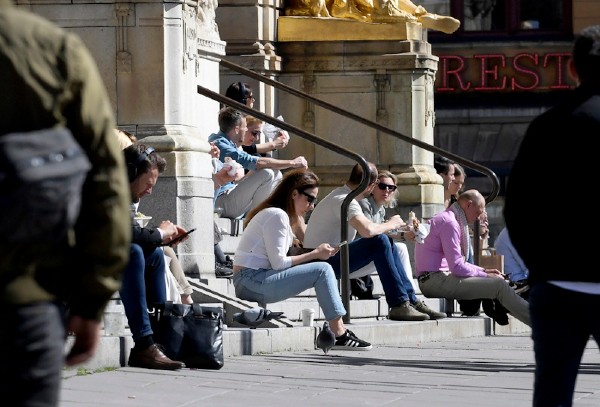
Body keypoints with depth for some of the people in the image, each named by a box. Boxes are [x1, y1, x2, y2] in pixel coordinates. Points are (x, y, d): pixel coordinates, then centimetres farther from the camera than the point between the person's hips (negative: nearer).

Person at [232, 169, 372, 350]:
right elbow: (278, 263, -17)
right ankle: (340, 336, -14)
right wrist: (315, 254, -10)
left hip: (250, 283, 10)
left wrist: (316, 252, 2)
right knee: (322, 270, -15)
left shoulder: (281, 215, 20)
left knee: (322, 269, 10)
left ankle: (340, 332, 2)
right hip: (252, 282, -10)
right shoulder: (277, 215, -12)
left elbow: (276, 261, 11)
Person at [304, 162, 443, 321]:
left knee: (388, 243, 7)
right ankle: (399, 305, -24)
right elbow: (367, 230, -34)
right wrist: (390, 225, -16)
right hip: (323, 263, -11)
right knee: (380, 241, -23)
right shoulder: (345, 200, -18)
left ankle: (411, 300, 5)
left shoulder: (340, 194, 15)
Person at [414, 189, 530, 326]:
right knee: (498, 284, -15)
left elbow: (457, 263, 25)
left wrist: (484, 271, 15)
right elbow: (457, 267, -19)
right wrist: (485, 275, -8)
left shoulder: (444, 218, 21)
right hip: (436, 280, -11)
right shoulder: (449, 222, -13)